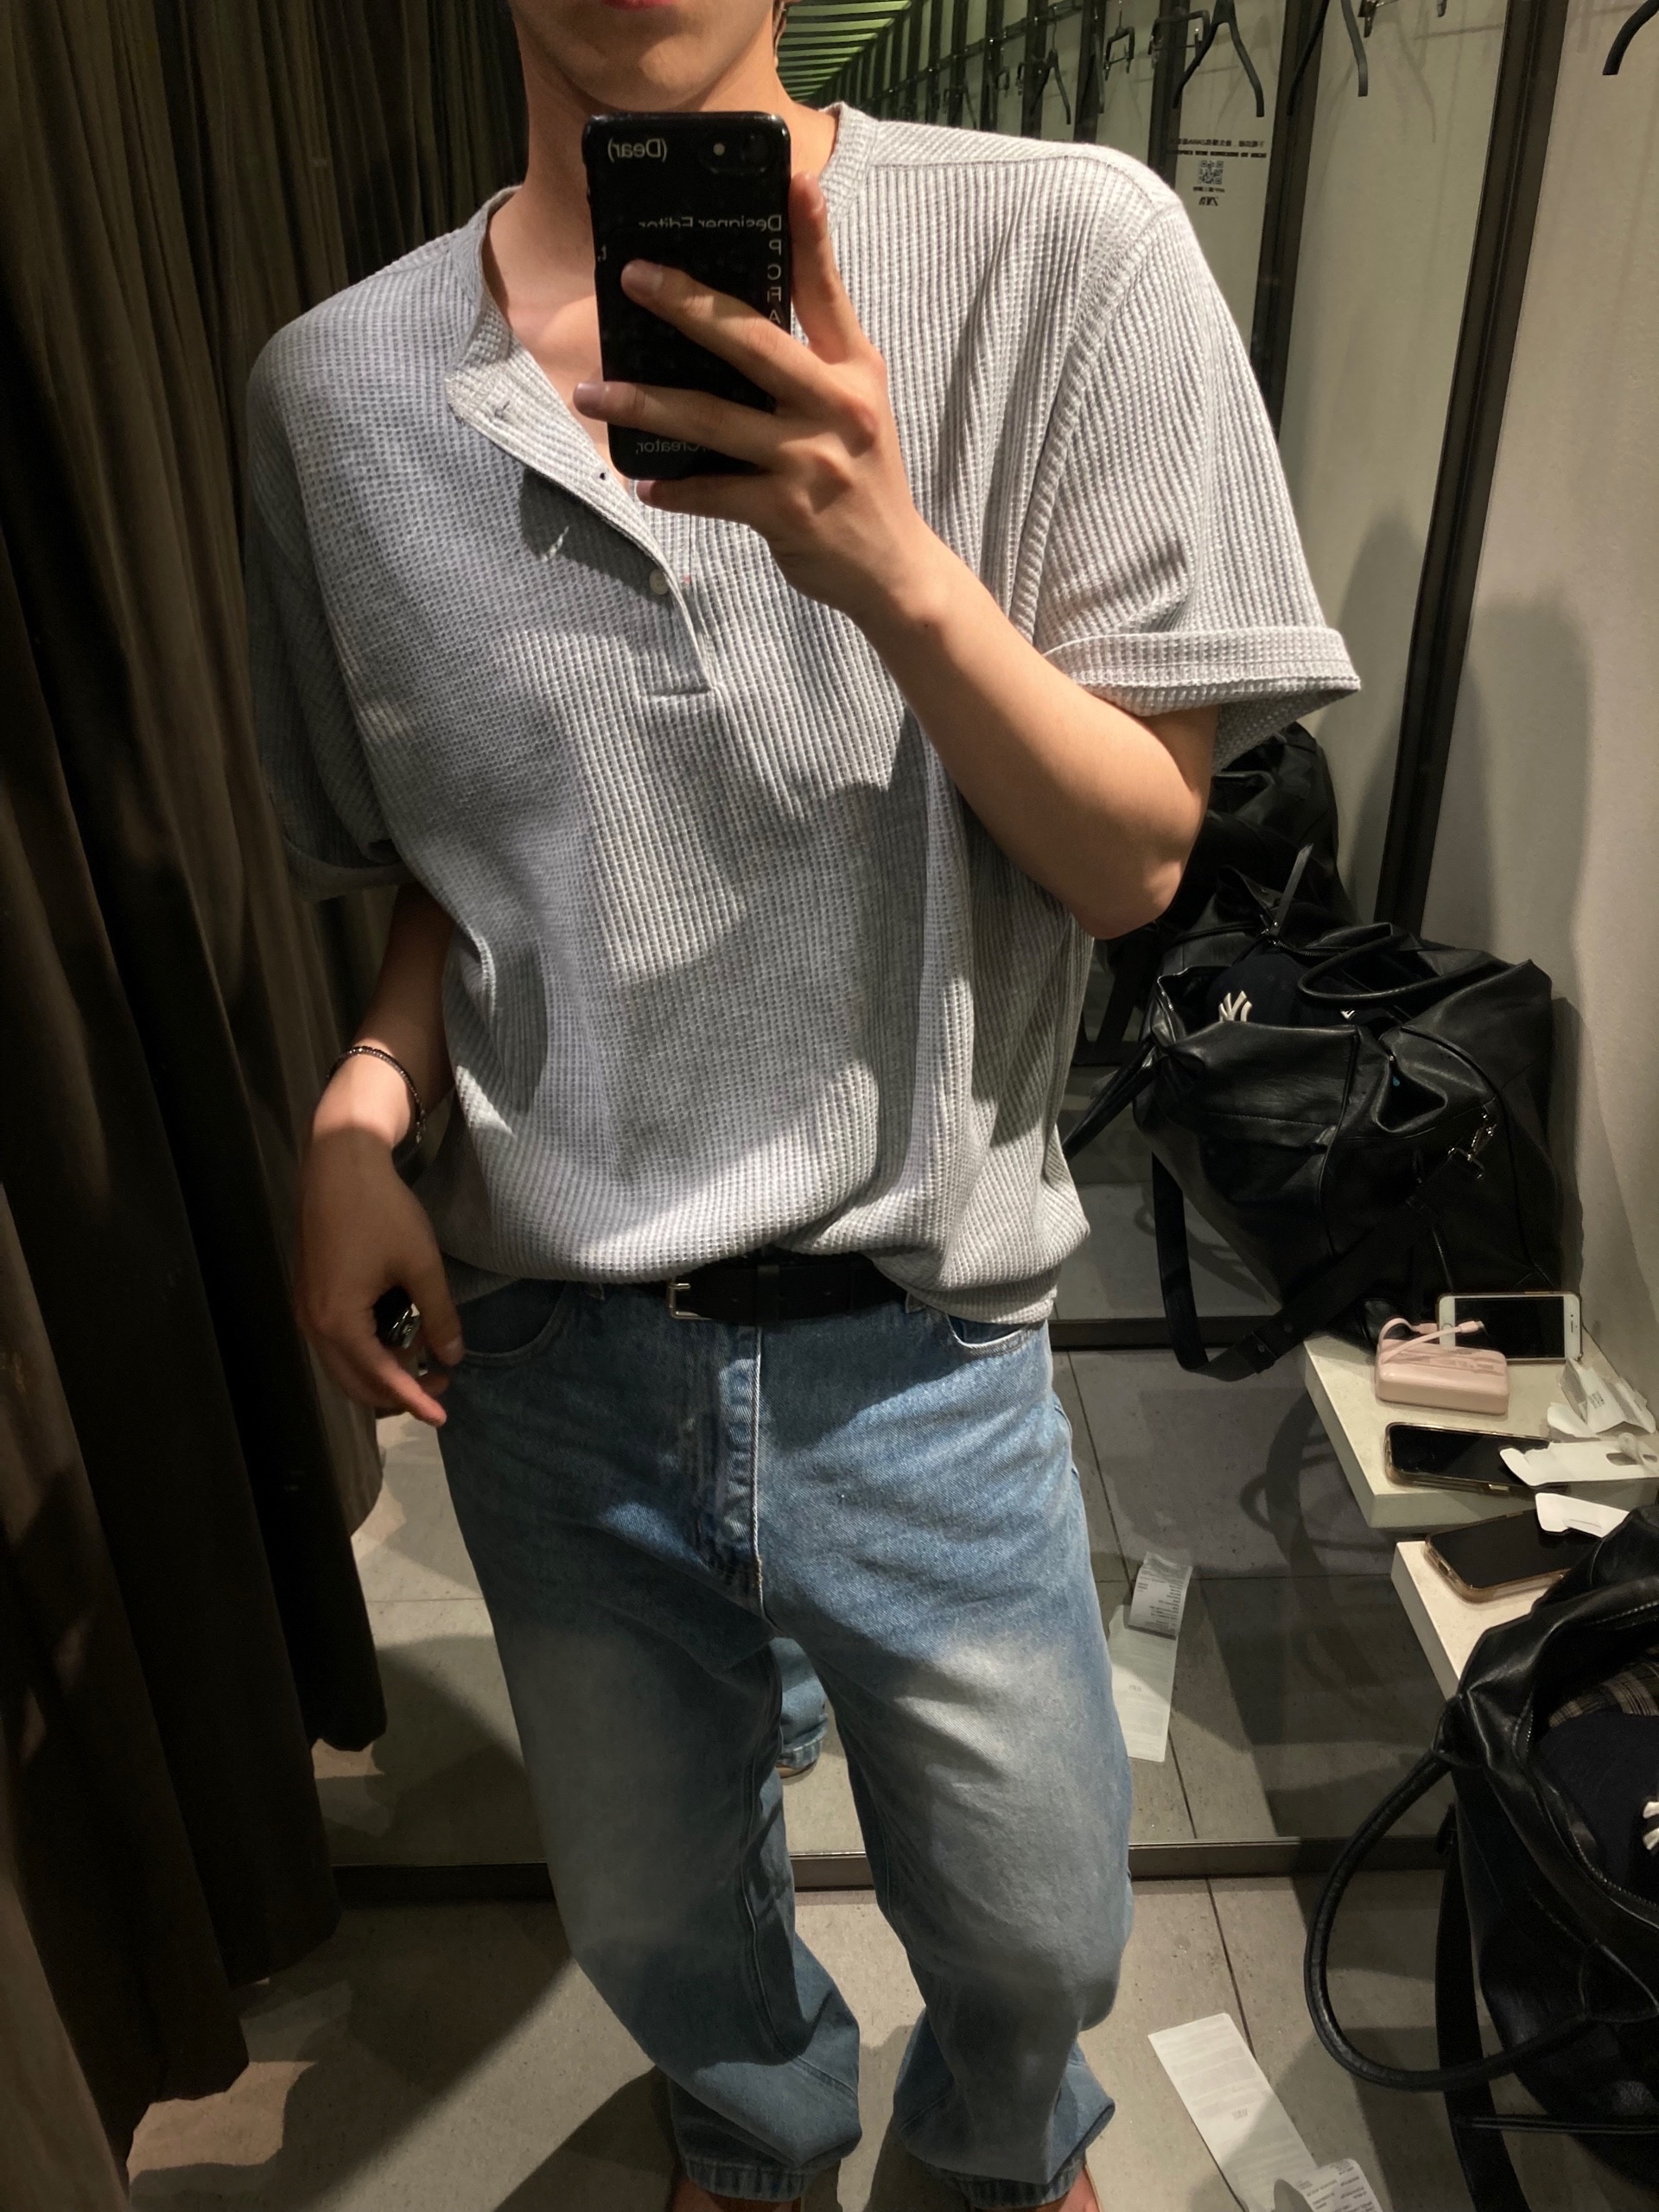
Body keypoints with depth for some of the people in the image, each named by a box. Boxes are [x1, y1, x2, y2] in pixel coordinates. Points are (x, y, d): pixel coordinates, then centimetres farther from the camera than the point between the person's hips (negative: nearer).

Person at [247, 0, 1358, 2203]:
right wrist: (365, 1108, -10)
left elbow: (1135, 858, -10)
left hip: (913, 1358, -1)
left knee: (1038, 1934, 22)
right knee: (657, 1925, 26)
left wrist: (892, 561, -27)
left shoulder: (1065, 249, -9)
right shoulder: (339, 387, -1)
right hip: (545, 1362, 2)